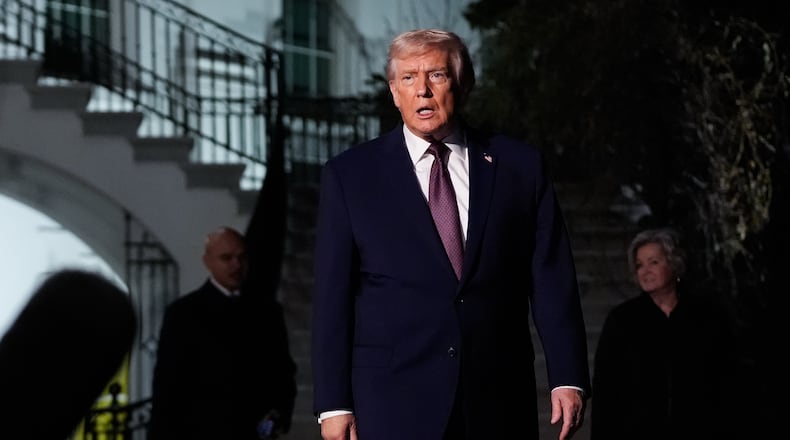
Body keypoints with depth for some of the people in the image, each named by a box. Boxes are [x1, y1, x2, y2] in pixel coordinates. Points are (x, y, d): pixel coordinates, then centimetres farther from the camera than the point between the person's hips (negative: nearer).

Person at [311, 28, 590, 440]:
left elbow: (552, 281, 5)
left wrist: (568, 378, -3)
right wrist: (333, 403, -5)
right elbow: (332, 295, 2)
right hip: (394, 406, -1)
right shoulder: (349, 174, 4)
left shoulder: (520, 166, 7)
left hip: (498, 402, 1)